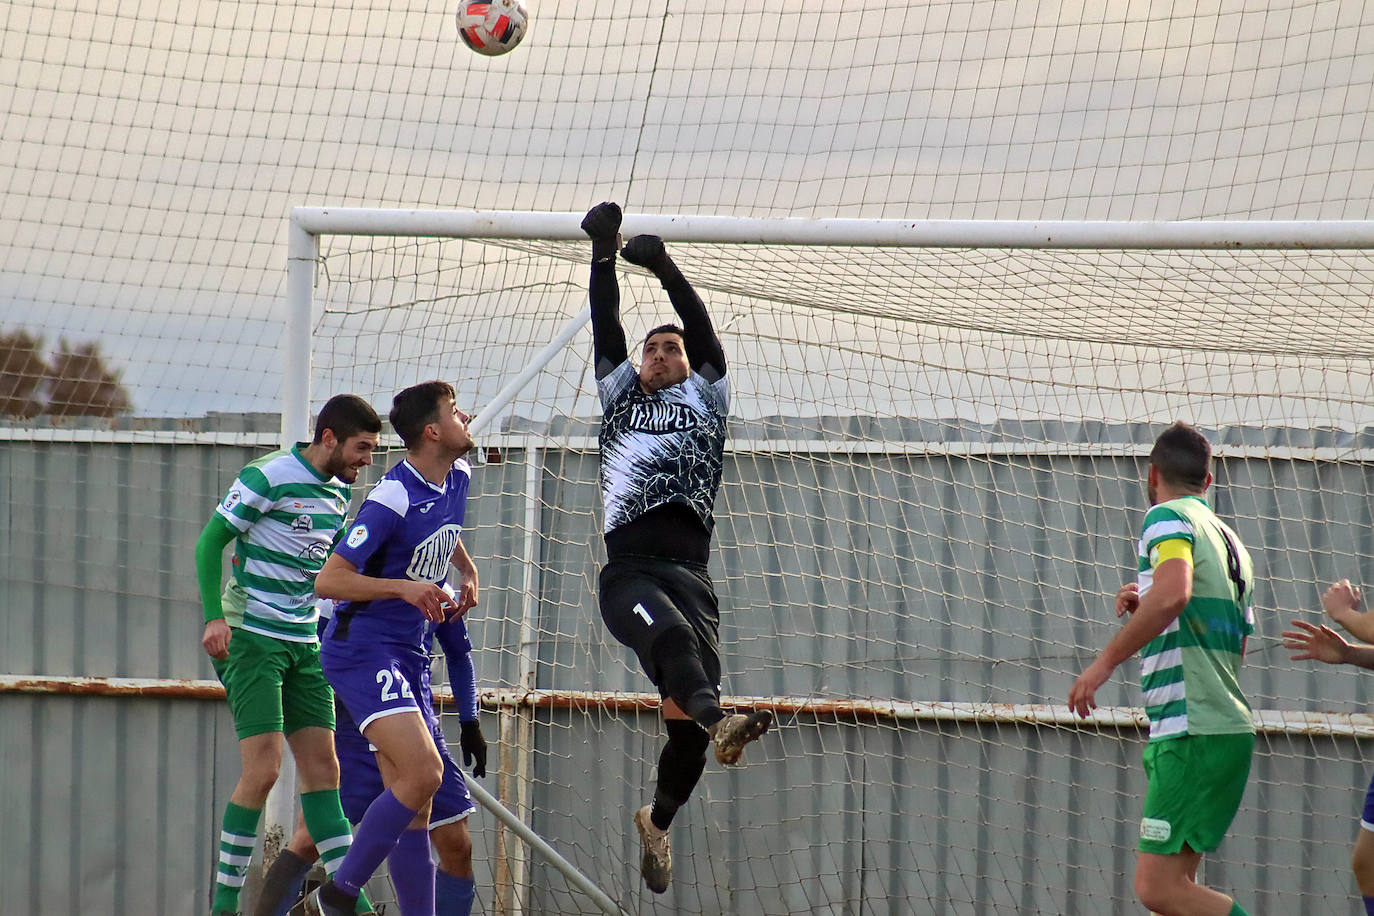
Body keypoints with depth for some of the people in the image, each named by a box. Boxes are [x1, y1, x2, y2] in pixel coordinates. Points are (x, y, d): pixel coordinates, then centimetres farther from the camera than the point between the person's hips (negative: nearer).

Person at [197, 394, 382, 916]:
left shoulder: (339, 491, 12)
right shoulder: (268, 477, -12)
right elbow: (210, 541, -10)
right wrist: (214, 616, -19)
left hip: (305, 643, 8)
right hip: (251, 636, -8)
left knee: (322, 768, 3)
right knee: (263, 770, -13)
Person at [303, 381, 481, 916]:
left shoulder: (457, 478, 8)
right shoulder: (393, 499, -18)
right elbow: (327, 581, -19)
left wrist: (468, 572, 19)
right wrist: (404, 588, -26)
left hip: (407, 655, 9)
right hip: (362, 649, -9)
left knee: (414, 802, 4)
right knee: (423, 772, -23)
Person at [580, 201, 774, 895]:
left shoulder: (706, 399, 25)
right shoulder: (618, 397, 27)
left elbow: (702, 329, 13)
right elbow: (606, 329, 18)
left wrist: (667, 270, 4)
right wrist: (603, 259, 9)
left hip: (689, 571, 1)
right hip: (627, 571, -1)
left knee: (685, 719, -9)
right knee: (669, 632, -35)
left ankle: (659, 821, 16)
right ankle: (720, 722, -64)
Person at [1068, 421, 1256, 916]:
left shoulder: (1168, 518, -5)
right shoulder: (1231, 541, 22)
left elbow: (1174, 592, -27)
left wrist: (1106, 660, -22)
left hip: (1193, 734, -9)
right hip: (1227, 725, 9)